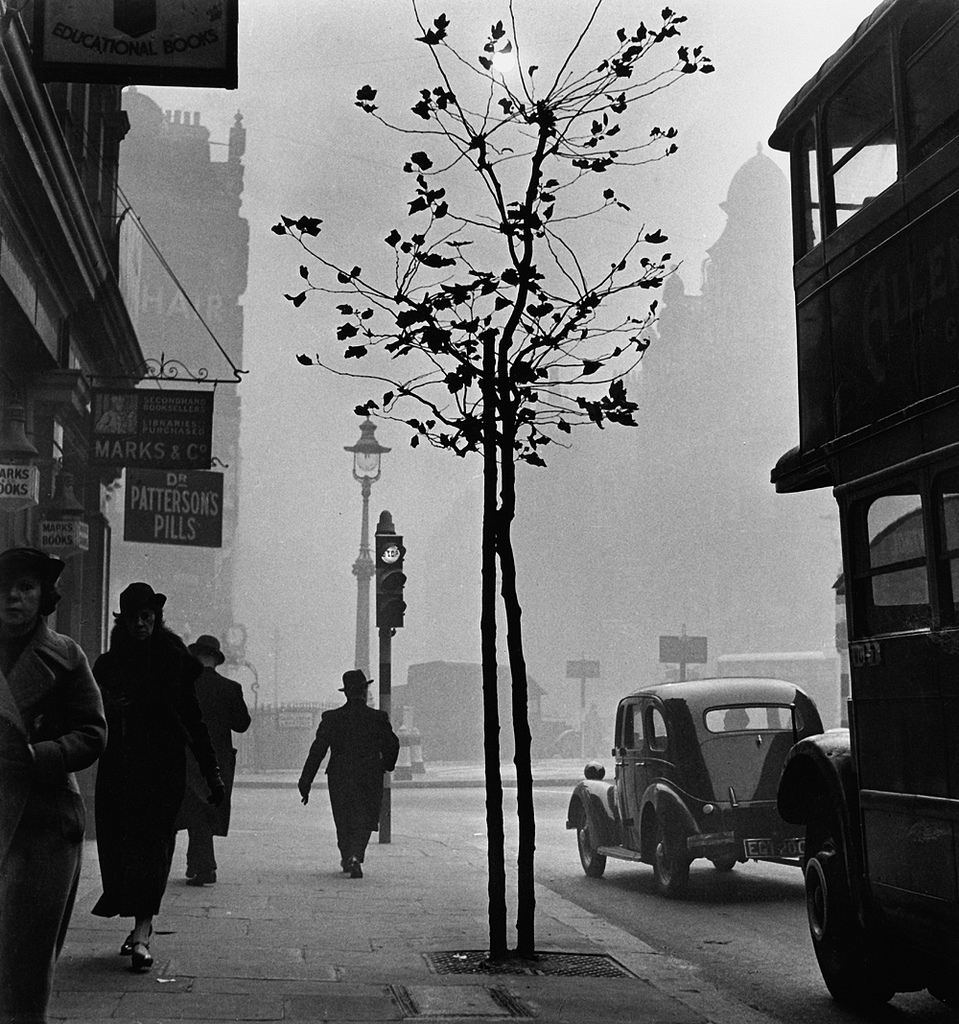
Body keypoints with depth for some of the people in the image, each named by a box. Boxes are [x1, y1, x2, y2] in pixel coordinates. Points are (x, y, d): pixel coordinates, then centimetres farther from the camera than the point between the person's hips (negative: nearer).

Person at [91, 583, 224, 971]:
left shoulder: (176, 661, 2)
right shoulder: (108, 664, 8)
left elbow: (193, 719, 5)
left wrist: (212, 772, 4)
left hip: (163, 768, -3)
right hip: (117, 768, 3)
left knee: (151, 843, -9)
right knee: (118, 846, 3)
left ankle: (142, 934, -14)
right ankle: (140, 925, 19)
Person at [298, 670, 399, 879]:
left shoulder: (331, 718, -4)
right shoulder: (378, 718, -7)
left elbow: (317, 751, -5)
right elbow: (392, 745, -1)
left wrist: (305, 783, -3)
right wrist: (387, 765, 21)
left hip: (339, 777, 1)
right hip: (370, 778, -1)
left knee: (344, 821, 18)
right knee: (363, 821, 5)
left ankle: (348, 859, 31)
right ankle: (355, 857, -17)